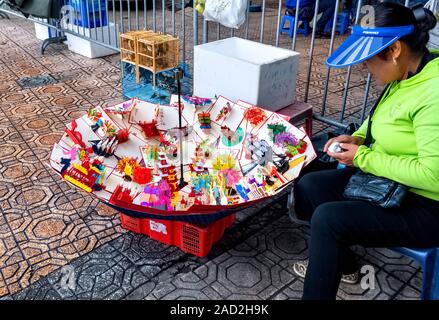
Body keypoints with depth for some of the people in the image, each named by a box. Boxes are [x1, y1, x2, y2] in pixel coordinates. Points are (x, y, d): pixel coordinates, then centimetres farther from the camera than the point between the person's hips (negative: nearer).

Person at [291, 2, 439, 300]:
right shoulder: (406, 74, 0)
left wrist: (363, 158, -22)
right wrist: (357, 138, -2)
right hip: (389, 180, 9)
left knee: (327, 218, -21)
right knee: (309, 186, 4)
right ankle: (340, 263, 24)